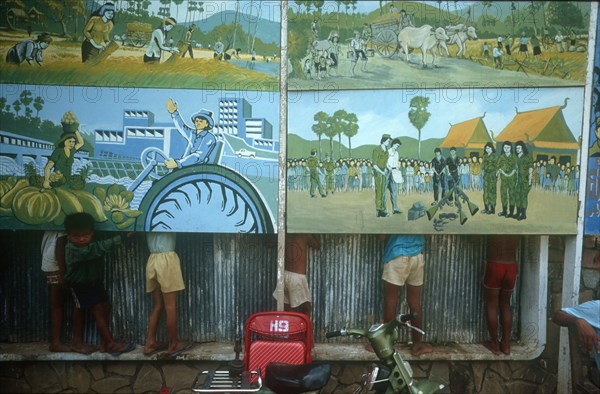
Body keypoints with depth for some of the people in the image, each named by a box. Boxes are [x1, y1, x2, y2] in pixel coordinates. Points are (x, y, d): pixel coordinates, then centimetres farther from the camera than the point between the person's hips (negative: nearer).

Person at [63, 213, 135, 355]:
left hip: (95, 282, 8)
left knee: (105, 307, 8)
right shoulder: (72, 250, -33)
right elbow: (98, 248, -44)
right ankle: (111, 343, 0)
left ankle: (104, 343, 18)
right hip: (80, 285, -8)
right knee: (98, 311, -7)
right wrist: (118, 239, -52)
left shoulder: (92, 245, -6)